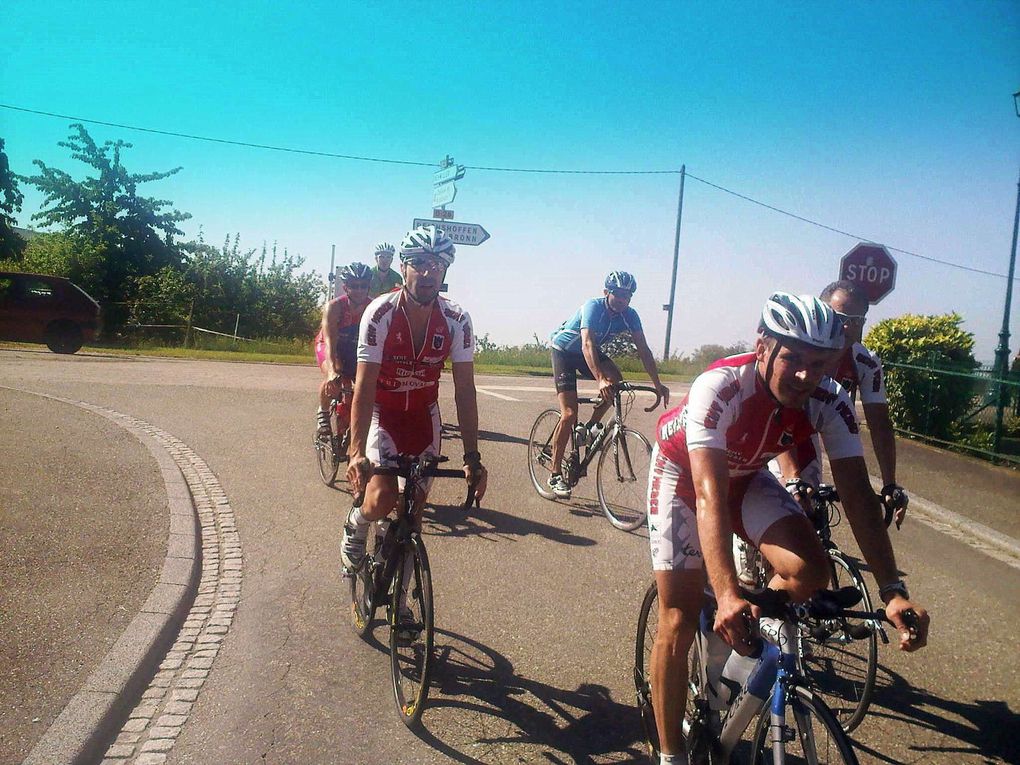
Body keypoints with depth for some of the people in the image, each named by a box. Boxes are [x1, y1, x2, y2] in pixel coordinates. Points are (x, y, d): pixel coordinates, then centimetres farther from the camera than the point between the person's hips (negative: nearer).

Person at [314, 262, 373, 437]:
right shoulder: (334, 307, -31)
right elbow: (330, 342, -41)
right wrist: (332, 372, -56)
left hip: (354, 349, 3)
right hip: (328, 346, -3)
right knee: (333, 379, -30)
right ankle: (323, 413, -4)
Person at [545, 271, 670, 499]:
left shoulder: (630, 315, -15)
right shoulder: (593, 307, -31)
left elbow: (643, 350, -16)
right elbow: (587, 345, -44)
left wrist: (658, 384, -25)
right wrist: (600, 380, -58)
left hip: (589, 351, 5)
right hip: (564, 350, -5)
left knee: (616, 382, -25)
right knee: (569, 415, -15)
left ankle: (591, 426, -1)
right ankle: (555, 475, -6)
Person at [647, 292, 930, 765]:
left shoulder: (830, 402, -23)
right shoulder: (720, 387, -38)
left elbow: (857, 496, -25)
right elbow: (709, 494, -45)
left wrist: (892, 591, -36)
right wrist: (727, 596, -56)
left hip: (746, 476, 4)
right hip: (684, 472, -4)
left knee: (810, 573, -22)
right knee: (679, 623, -8)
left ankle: (748, 634, 10)